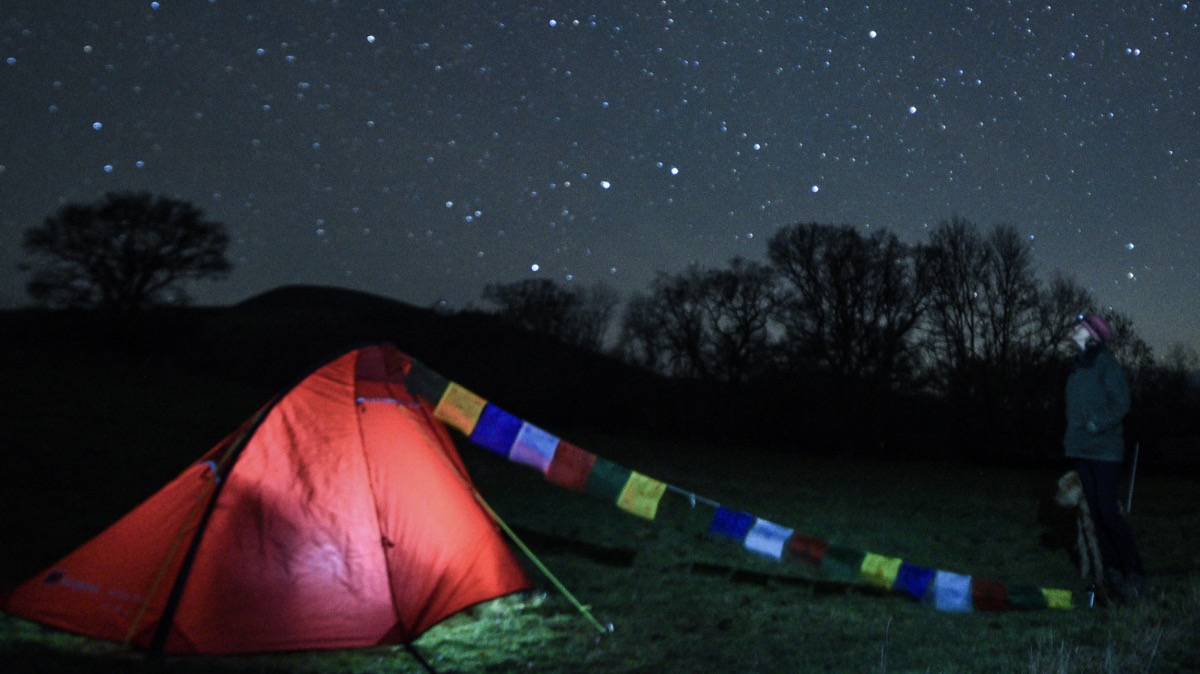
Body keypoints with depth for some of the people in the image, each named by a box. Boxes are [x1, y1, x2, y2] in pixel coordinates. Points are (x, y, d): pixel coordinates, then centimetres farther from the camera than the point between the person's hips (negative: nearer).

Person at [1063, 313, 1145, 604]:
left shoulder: (1105, 361, -7)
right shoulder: (1078, 364, 15)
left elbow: (1121, 403, -13)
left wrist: (1096, 426, -18)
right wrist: (1071, 437, 14)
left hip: (1104, 449, -7)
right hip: (1082, 449, 7)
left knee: (1108, 511, -9)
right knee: (1097, 511, 8)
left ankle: (1134, 573, 1)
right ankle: (1112, 572, 15)